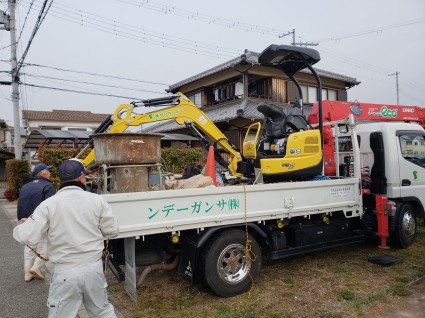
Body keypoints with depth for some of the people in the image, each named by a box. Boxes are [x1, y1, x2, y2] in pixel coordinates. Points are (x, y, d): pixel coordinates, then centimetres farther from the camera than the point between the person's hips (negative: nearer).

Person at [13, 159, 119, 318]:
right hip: (94, 268, 1)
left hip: (65, 273, -1)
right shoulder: (97, 200, -7)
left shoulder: (48, 204, -10)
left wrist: (21, 225, 12)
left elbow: (26, 236, -10)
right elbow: (112, 231, -2)